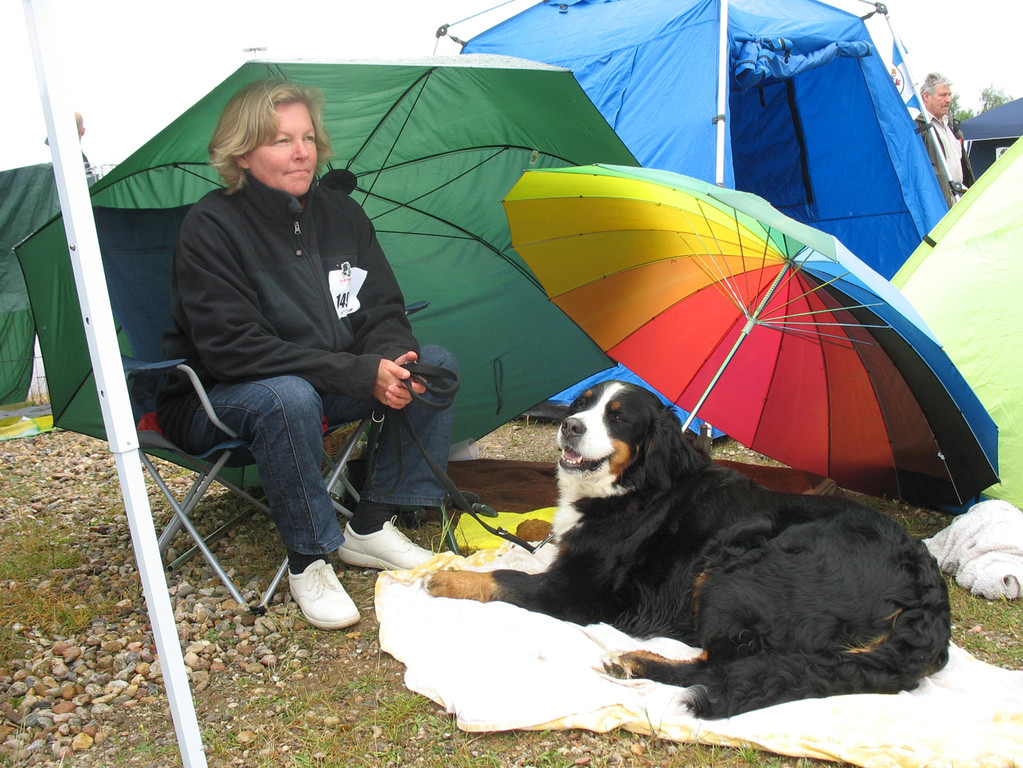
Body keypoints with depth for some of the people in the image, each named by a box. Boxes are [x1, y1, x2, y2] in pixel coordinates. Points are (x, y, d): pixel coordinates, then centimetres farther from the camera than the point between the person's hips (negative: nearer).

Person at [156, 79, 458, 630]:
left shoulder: (340, 212, 0)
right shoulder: (211, 228, -19)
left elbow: (384, 314, 1)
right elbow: (234, 349, -26)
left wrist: (393, 359, -25)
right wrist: (361, 374, -31)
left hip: (323, 382, 7)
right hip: (215, 399, -6)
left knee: (436, 363, -9)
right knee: (288, 398, -40)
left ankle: (370, 527, -4)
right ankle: (308, 561, -18)